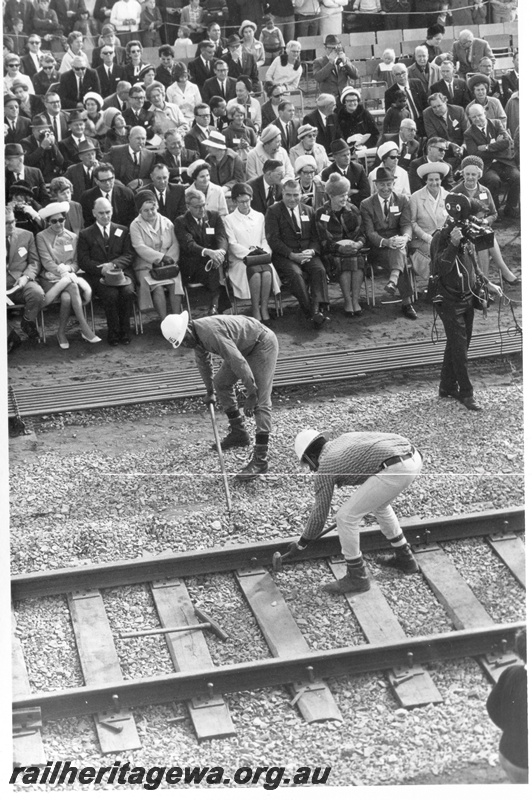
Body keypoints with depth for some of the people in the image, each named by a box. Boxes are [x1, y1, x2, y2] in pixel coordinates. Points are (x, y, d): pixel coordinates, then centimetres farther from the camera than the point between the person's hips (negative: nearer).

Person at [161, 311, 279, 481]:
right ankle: (238, 433, 28)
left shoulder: (211, 332, -32)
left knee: (260, 401, -16)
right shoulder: (196, 336, 0)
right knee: (221, 382, 16)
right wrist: (210, 392, 29)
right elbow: (203, 362, 19)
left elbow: (238, 362, -34)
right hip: (244, 347, 10)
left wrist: (251, 393, -29)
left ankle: (260, 459, -20)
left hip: (262, 345, -10)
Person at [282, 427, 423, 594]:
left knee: (346, 516, 4)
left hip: (395, 470, -9)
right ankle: (404, 558, 46)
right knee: (378, 504, 34)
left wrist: (302, 544, 30)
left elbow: (319, 514, 14)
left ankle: (357, 577, 17)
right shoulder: (345, 438, 30)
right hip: (414, 458, 9)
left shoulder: (324, 467, 9)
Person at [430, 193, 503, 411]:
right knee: (459, 347, -6)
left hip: (467, 299, 8)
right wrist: (453, 244, -33)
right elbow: (440, 268, -27)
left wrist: (487, 283, 15)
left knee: (458, 345, 13)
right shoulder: (441, 237, -15)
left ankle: (447, 386, 24)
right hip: (449, 301, -8)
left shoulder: (465, 236, 8)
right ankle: (466, 393, 0)